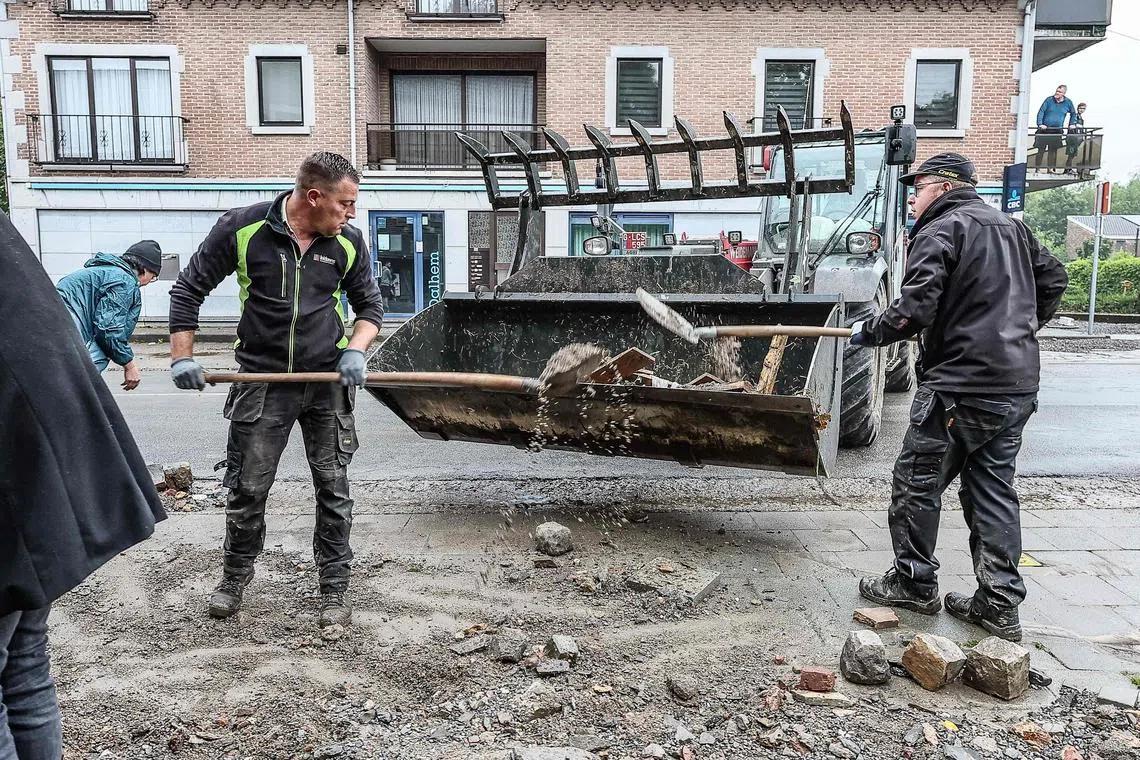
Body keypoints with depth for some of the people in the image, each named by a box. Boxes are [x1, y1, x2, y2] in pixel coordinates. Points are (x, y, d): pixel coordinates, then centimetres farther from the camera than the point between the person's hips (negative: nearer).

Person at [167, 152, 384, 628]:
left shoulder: (348, 242, -1)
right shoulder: (243, 227, -8)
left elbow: (370, 306, 10)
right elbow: (189, 289, 1)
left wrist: (356, 349, -9)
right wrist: (182, 356, -4)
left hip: (328, 380, 1)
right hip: (262, 380, -1)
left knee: (333, 489, 4)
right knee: (247, 488, 9)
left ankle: (334, 589, 19)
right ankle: (235, 578, 33)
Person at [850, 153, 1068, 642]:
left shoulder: (939, 232, -10)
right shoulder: (1012, 227, 17)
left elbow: (914, 311, -21)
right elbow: (1054, 280, 26)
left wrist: (868, 332, -5)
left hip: (960, 386, -9)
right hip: (1019, 385, 9)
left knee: (917, 482, 5)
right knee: (993, 489, 12)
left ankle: (914, 583, 17)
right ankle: (1000, 603, 15)